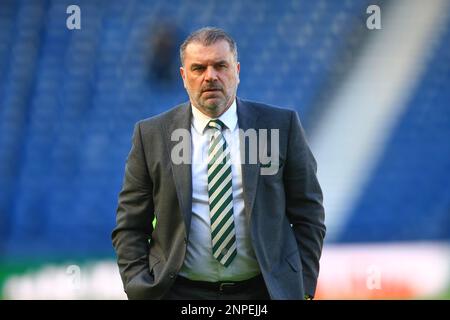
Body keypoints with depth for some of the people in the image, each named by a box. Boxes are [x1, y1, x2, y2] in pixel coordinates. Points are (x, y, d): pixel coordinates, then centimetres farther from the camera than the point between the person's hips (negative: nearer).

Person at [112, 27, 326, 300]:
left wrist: (303, 288, -3)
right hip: (179, 292, 0)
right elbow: (130, 226, 4)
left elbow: (308, 214, 5)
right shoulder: (151, 134, 2)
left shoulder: (282, 126, 2)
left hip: (265, 290, 0)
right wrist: (140, 290, -7)